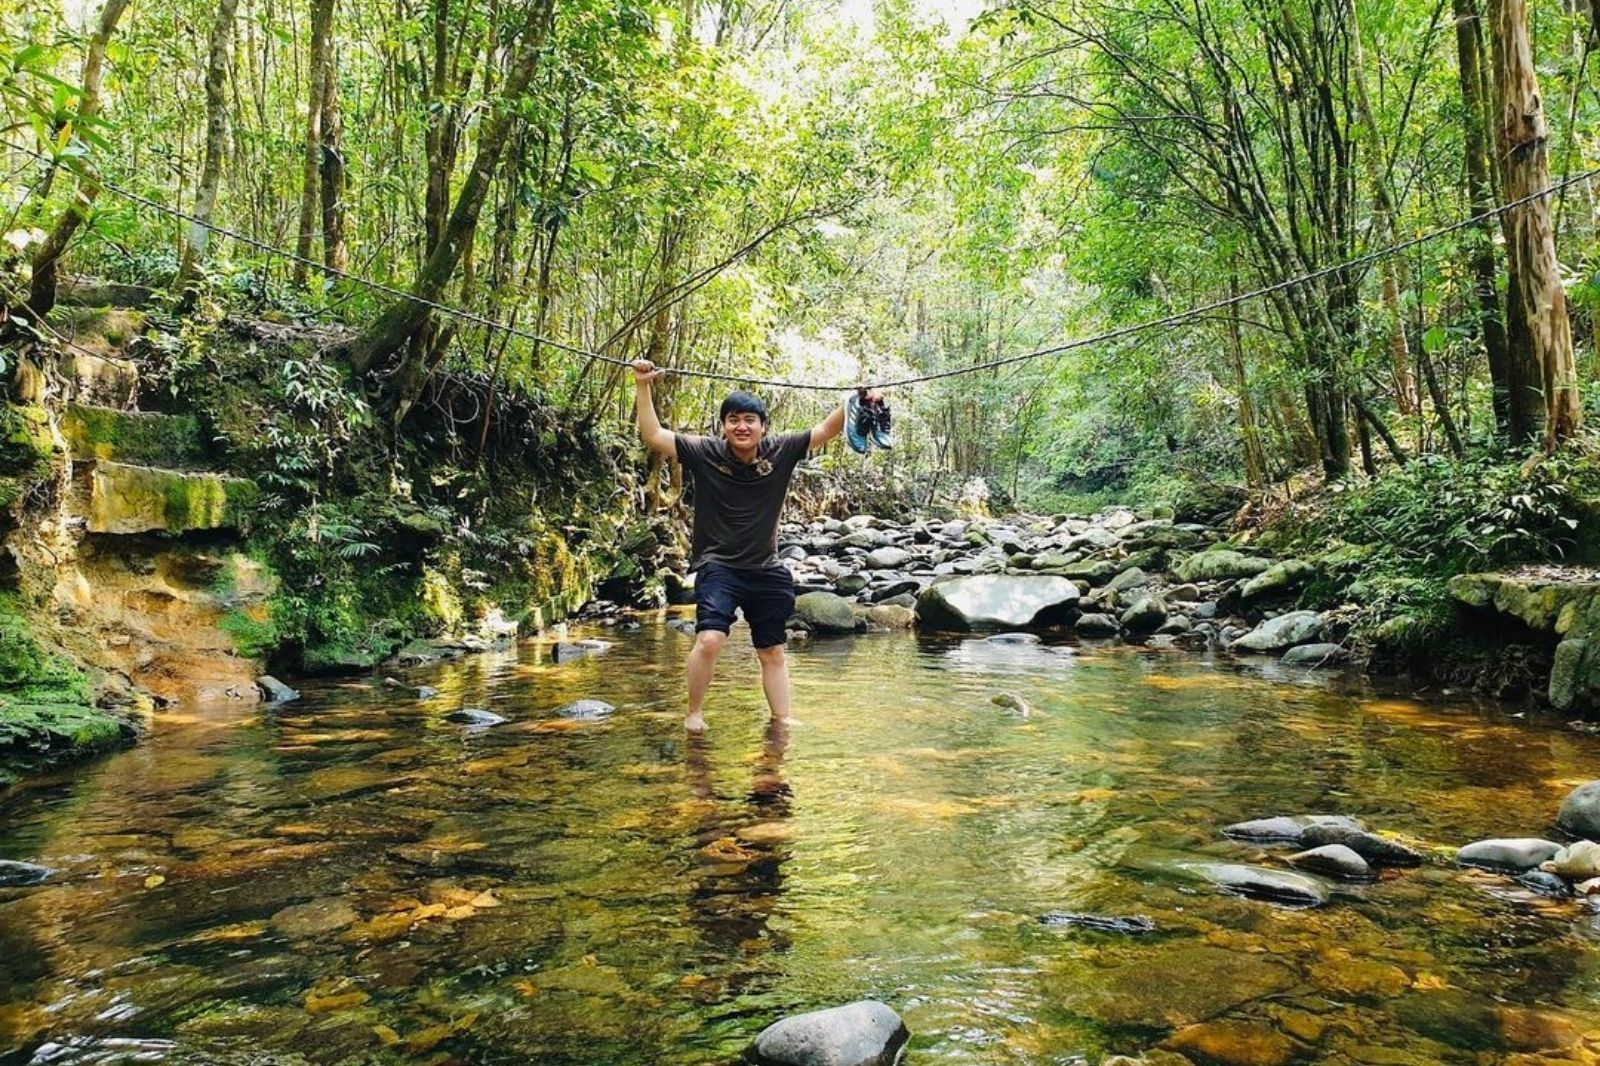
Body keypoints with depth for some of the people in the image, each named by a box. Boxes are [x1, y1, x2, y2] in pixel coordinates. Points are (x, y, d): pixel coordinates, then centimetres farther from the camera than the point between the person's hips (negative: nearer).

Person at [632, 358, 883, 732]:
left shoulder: (781, 451, -2)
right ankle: (694, 713, 0)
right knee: (709, 639, -22)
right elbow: (653, 435, -10)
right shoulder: (705, 453, -8)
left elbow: (826, 430, -2)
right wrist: (642, 386, -17)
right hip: (718, 567, -3)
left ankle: (782, 720, 28)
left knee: (773, 652, 13)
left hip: (766, 571, 4)